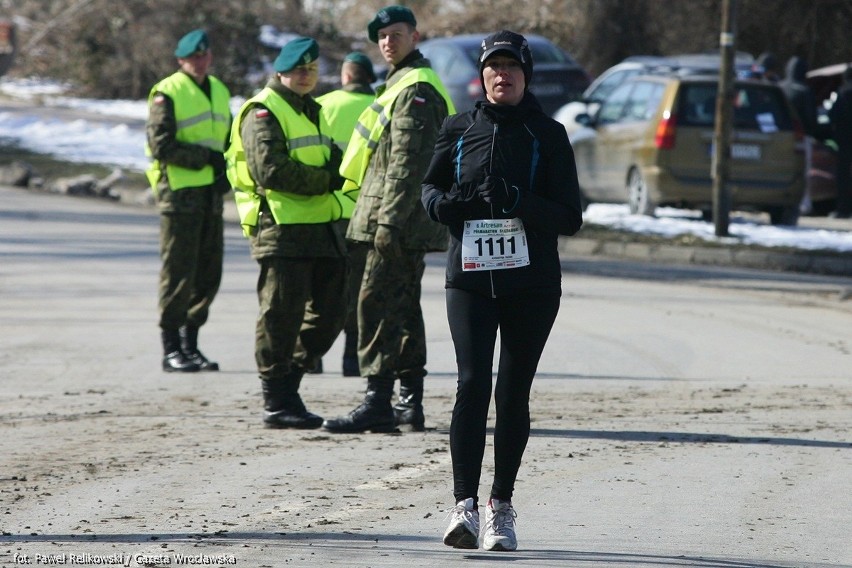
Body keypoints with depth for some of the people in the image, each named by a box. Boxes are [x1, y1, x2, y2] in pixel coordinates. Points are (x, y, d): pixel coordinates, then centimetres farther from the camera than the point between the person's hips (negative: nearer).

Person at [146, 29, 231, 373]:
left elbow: (228, 141, 24)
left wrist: (226, 172, 4)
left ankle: (190, 344, 17)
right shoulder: (167, 93, -6)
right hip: (178, 189, -7)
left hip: (211, 192, 7)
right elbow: (162, 145, -13)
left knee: (208, 274, 7)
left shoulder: (219, 91, 17)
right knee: (178, 273, -6)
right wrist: (207, 157, -16)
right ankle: (171, 350, -1)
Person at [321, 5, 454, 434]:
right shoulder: (403, 84, 22)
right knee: (403, 308, 12)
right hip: (408, 224, 11)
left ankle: (377, 402, -15)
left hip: (401, 221, -11)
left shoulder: (415, 89, -12)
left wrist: (389, 220, -24)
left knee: (377, 304, -12)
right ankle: (410, 402, 16)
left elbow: (410, 161, -20)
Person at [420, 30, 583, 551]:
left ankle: (502, 508, 14)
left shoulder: (548, 135, 2)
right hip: (470, 275, 0)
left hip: (532, 282, 0)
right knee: (473, 383, -13)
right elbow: (431, 187, 20)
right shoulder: (459, 130, 9)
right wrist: (447, 203, -4)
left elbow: (571, 217, -1)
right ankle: (465, 505, -19)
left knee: (514, 392, 3)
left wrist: (520, 204, -19)